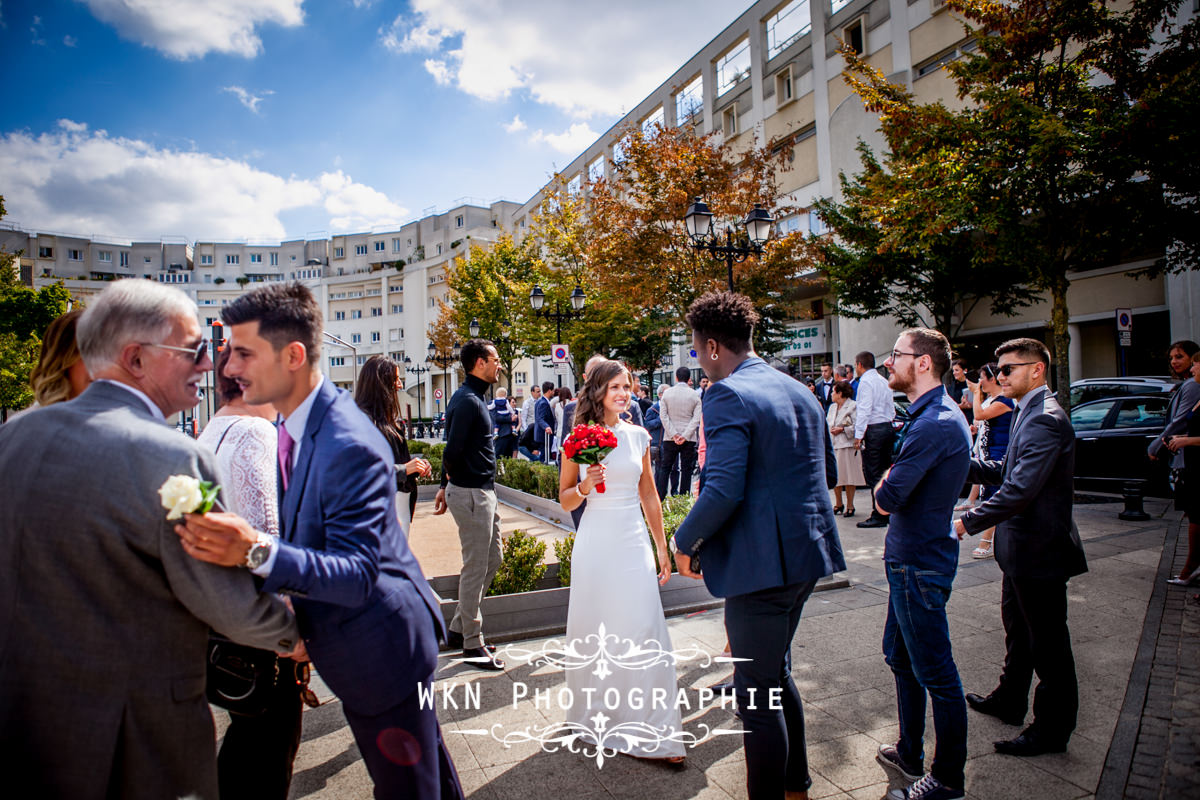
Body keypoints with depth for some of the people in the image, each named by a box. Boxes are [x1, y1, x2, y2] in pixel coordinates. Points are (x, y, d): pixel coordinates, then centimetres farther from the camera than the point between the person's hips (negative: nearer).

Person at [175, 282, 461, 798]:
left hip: (380, 649, -9)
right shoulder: (296, 424, 1)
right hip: (367, 644, 9)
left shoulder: (351, 447, -31)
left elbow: (358, 575, -32)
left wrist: (258, 551, -43)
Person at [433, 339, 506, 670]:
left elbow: (453, 449, 18)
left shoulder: (471, 398, 15)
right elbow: (453, 450, -23)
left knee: (492, 560, 17)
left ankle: (458, 629, 29)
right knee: (475, 569, 1)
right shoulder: (467, 401, -18)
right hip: (471, 494, -10)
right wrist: (452, 479, -3)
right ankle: (472, 644, 16)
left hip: (482, 493, 10)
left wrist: (446, 485, 20)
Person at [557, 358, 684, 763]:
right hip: (596, 543, -2)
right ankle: (595, 715, 29)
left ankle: (652, 729, 11)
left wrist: (662, 547, 14)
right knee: (594, 630, 8)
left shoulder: (639, 436, 5)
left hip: (634, 541, 2)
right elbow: (565, 501, 4)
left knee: (643, 627, 0)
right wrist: (585, 486, -17)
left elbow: (649, 495, 13)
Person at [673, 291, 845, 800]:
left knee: (757, 695, 7)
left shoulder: (728, 395, -17)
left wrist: (686, 543, -10)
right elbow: (826, 470, 18)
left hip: (762, 562, -10)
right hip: (807, 551, 10)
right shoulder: (800, 392, 10)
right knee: (776, 673, 26)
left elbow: (723, 492, -25)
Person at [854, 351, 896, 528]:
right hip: (888, 427, 9)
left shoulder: (865, 381, -10)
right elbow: (892, 409, 17)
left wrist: (858, 435, -18)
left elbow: (864, 410, -18)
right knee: (885, 472, 13)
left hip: (873, 429, -9)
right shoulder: (884, 381, 16)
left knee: (873, 475, -5)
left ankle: (878, 516, -3)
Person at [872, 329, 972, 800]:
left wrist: (885, 482, -4)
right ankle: (909, 754, 39)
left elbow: (886, 499, -24)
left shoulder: (935, 424, -24)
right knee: (900, 659, 22)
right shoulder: (935, 414, 10)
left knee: (935, 674, 6)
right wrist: (892, 479, -7)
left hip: (919, 566, -10)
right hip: (909, 559, 10)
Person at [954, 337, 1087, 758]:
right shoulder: (1030, 414, 11)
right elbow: (1007, 473, 14)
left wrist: (969, 522, -26)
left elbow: (1020, 490, -30)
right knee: (1018, 629, 24)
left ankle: (1052, 730, 20)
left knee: (1047, 644, 5)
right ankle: (1009, 701, 41)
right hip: (1023, 549, 11)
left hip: (1039, 550, -11)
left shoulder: (1045, 420, -23)